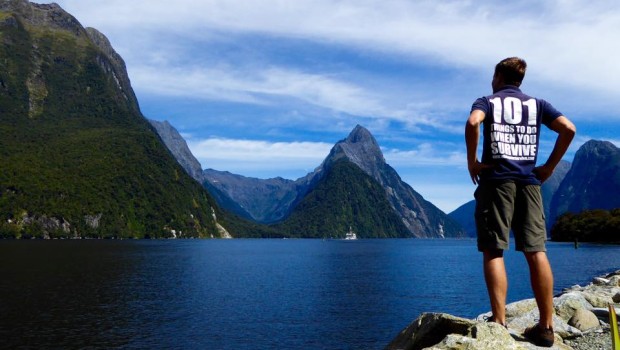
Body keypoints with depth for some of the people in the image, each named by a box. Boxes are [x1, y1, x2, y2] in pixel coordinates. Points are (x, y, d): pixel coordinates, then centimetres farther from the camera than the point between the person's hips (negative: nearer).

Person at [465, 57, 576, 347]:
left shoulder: (487, 101, 9)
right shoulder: (536, 103, 18)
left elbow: (472, 122, -15)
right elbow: (568, 128, 2)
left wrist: (472, 161, -7)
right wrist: (550, 166, 7)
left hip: (496, 180, -3)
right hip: (528, 181, 3)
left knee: (493, 251, -2)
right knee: (536, 252, 1)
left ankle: (499, 323, -8)